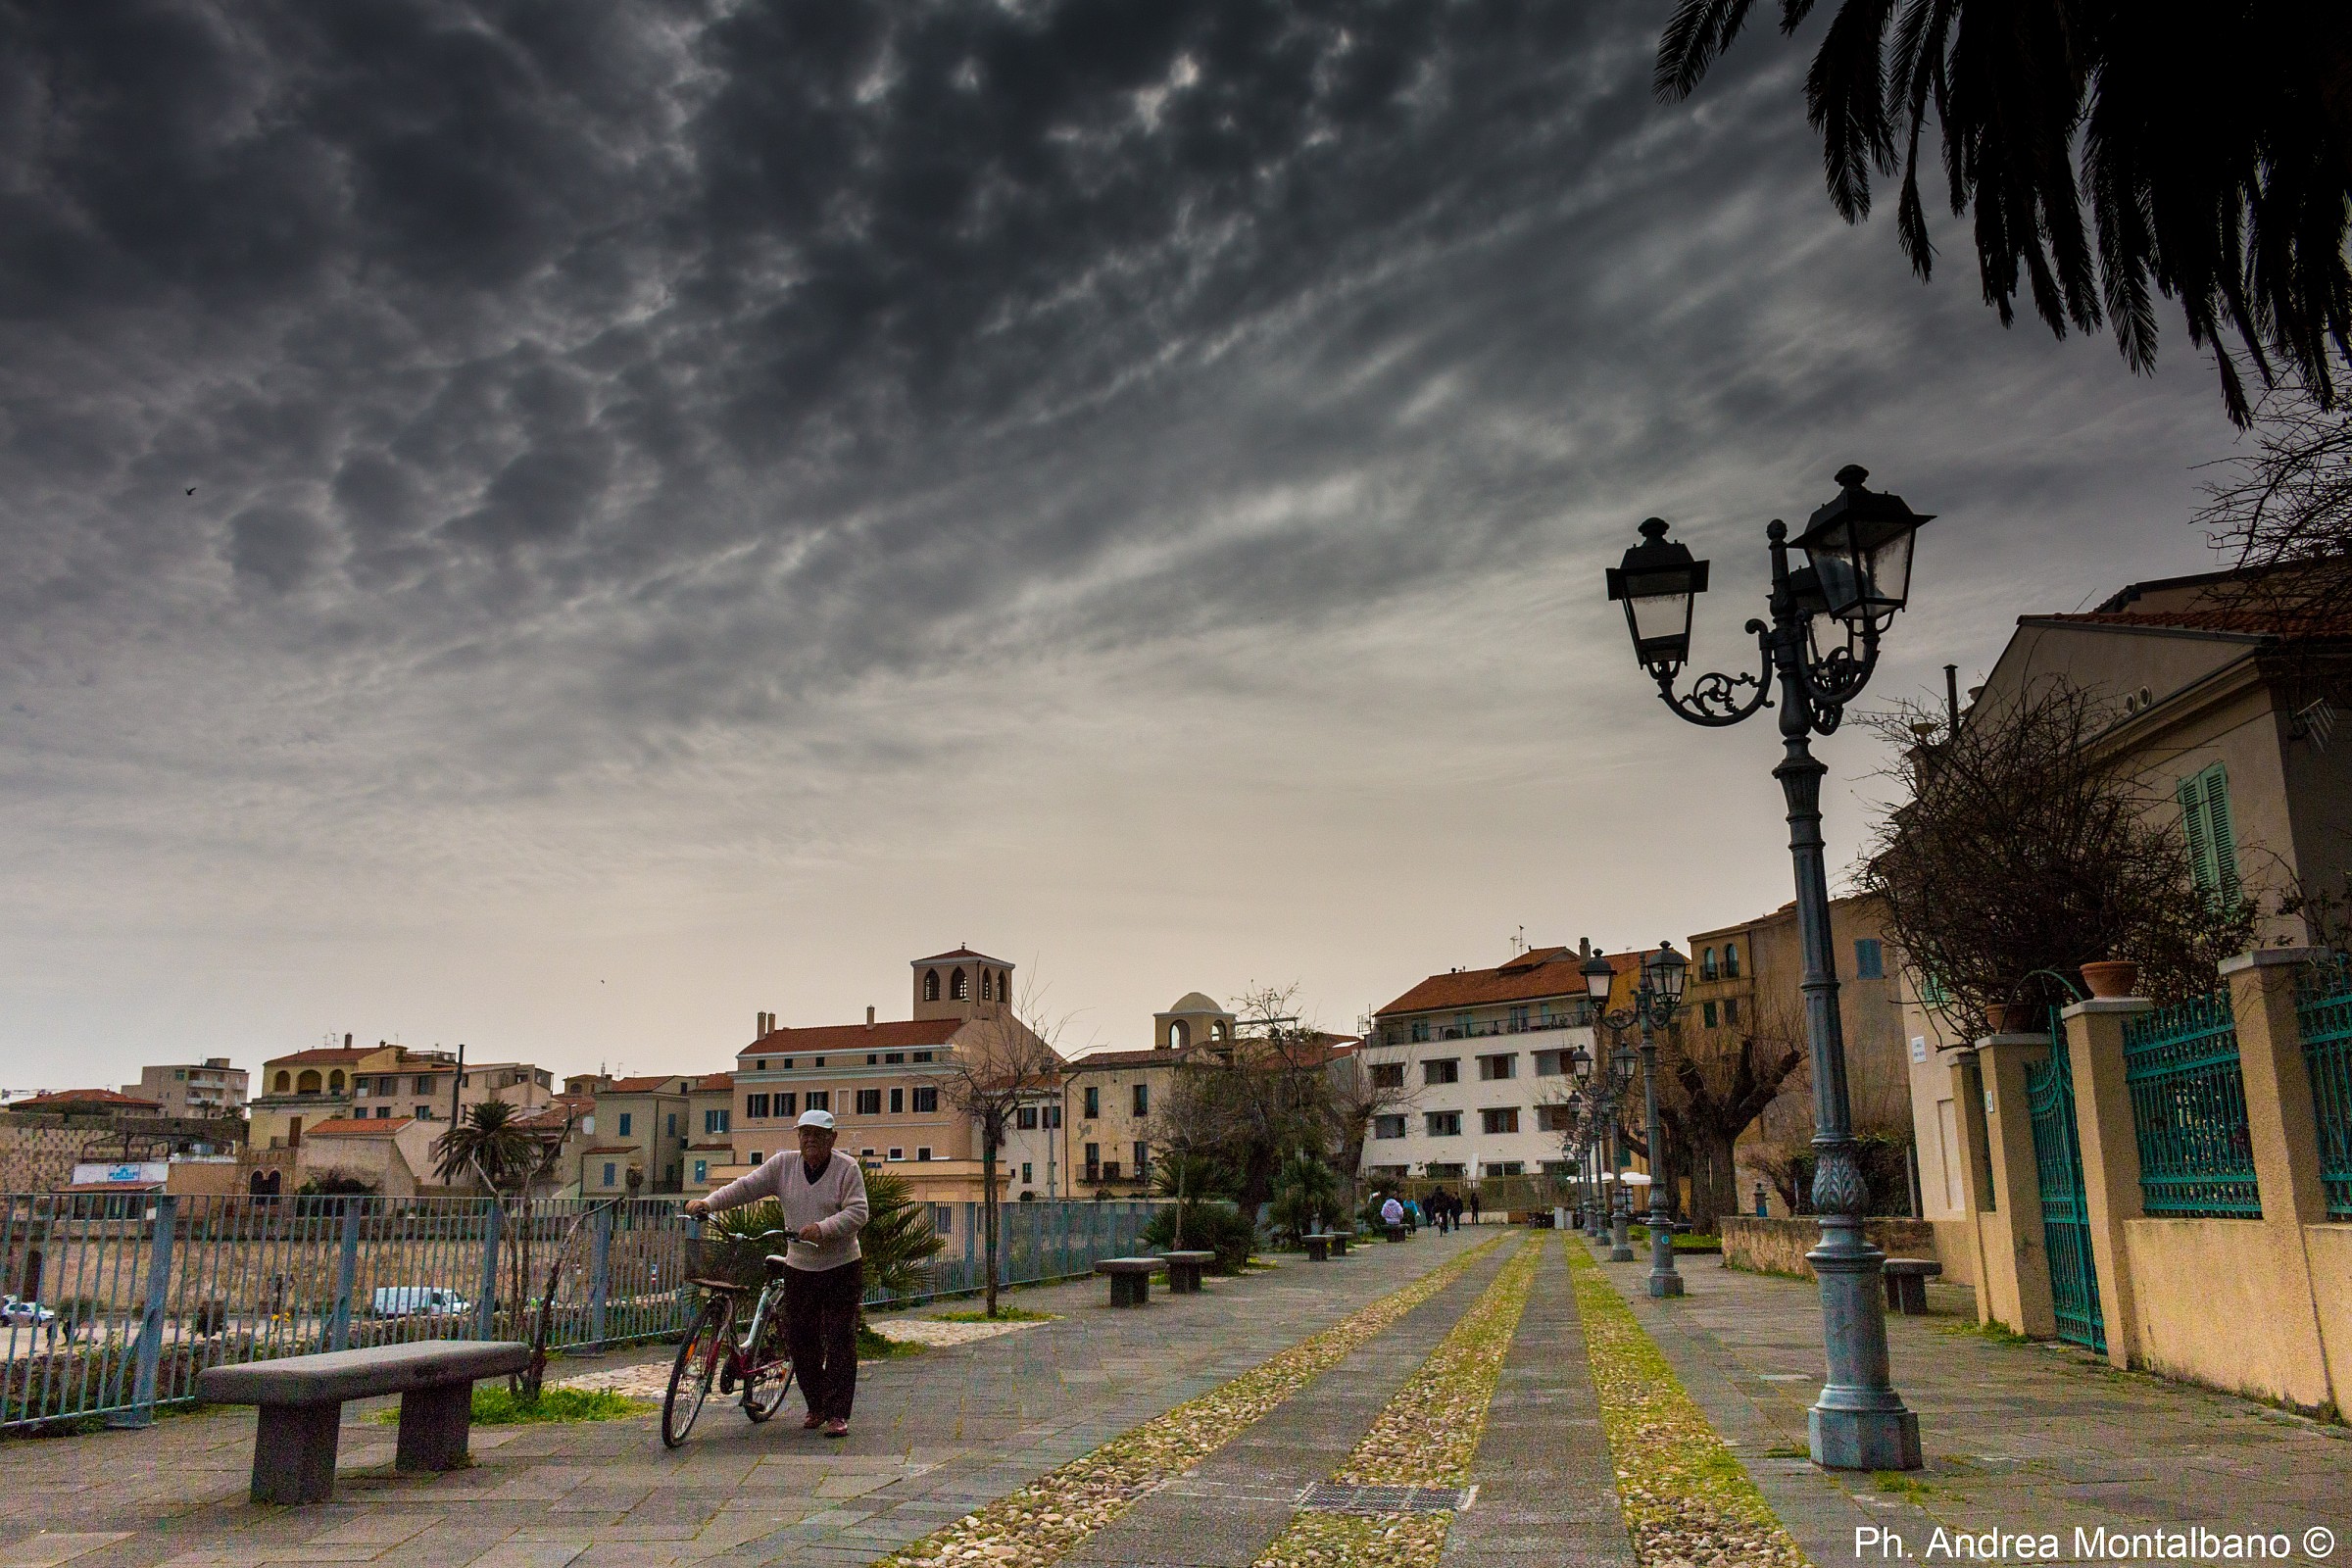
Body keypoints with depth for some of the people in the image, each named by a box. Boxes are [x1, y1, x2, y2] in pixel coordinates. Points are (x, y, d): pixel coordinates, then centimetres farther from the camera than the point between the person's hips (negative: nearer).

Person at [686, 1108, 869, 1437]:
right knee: (799, 1339, 7)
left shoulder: (847, 1169, -8)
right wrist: (709, 1202, -19)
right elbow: (747, 1186, -5)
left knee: (839, 1341, -4)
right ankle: (816, 1406, 24)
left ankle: (837, 1414, 2)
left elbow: (857, 1212, -16)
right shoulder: (783, 1165, 2)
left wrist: (822, 1228, -30)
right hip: (799, 1269, 4)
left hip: (842, 1270, -4)